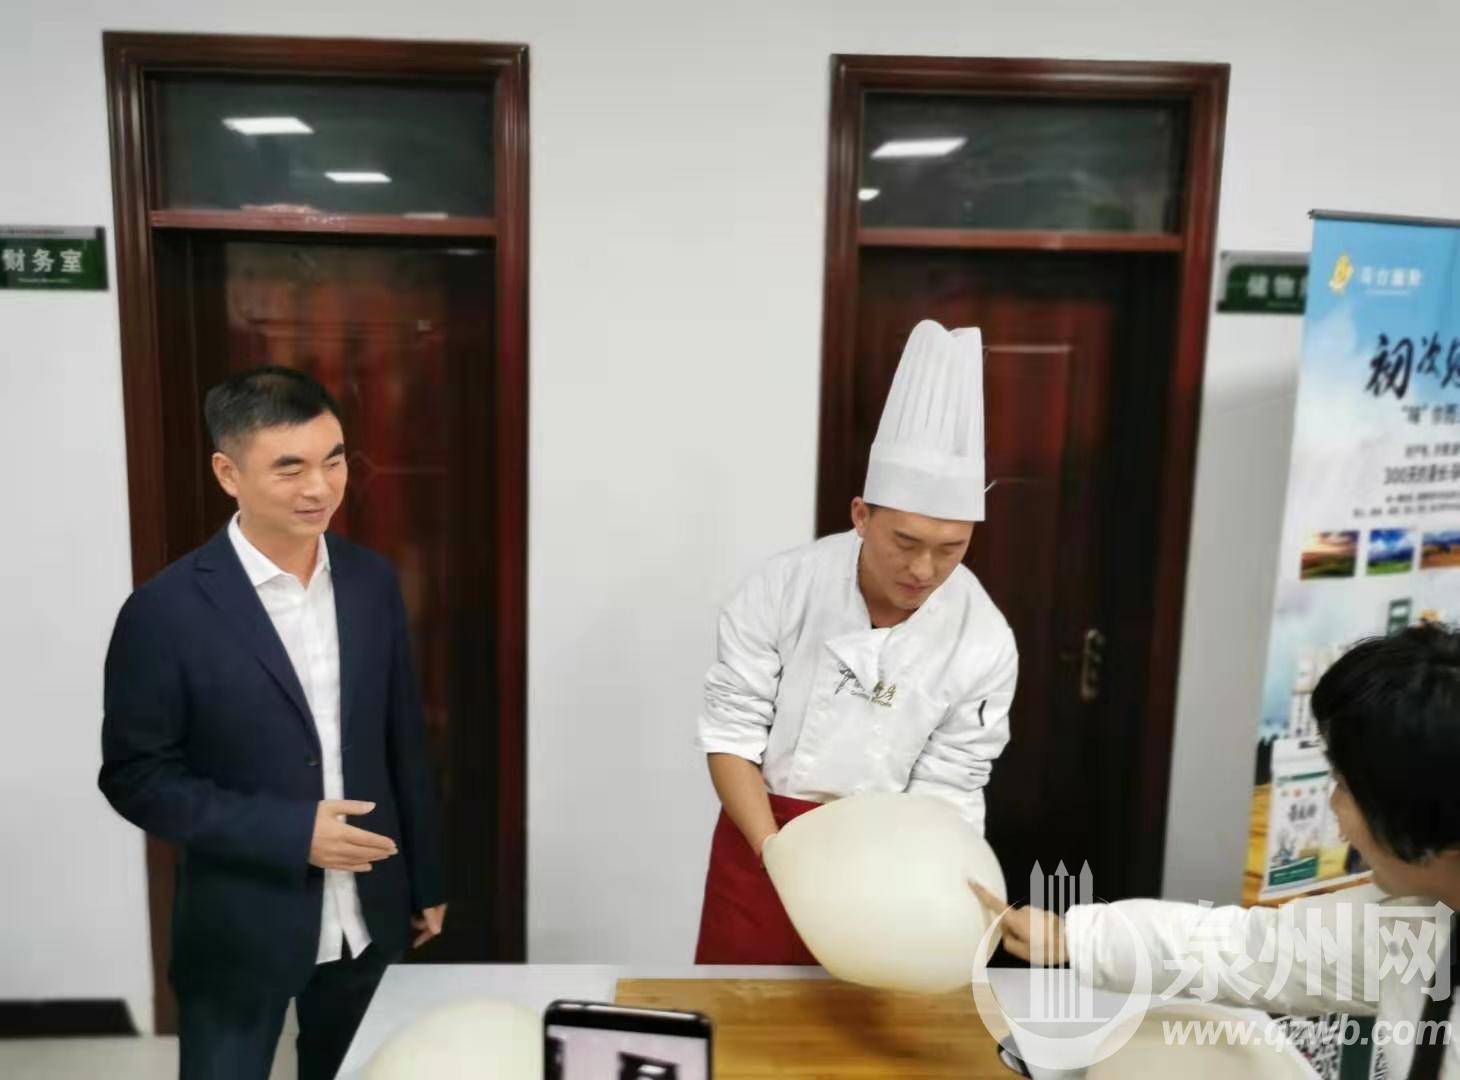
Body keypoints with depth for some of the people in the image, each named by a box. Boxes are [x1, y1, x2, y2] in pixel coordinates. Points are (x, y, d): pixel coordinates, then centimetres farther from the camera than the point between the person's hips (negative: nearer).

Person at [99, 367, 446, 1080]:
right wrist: (292, 831, -20)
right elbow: (136, 778, -12)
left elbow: (404, 741, 3)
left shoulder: (371, 580, -4)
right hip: (239, 930, -4)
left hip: (367, 914, 4)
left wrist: (425, 880, 9)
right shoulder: (166, 610, -17)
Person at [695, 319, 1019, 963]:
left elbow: (946, 791, -10)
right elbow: (733, 731, -13)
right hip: (763, 835, 0)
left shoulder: (984, 643, -16)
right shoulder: (785, 586, -18)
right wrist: (777, 851, -23)